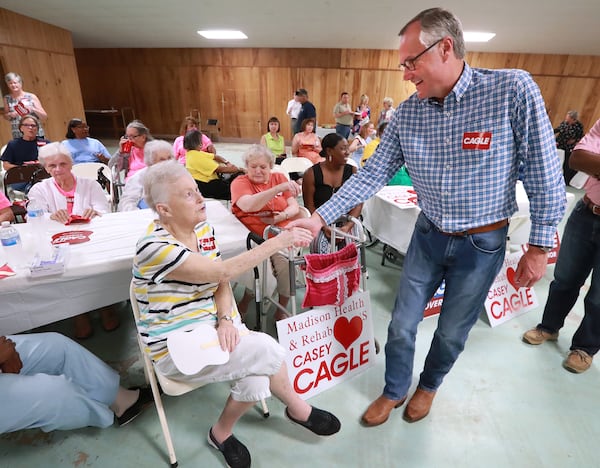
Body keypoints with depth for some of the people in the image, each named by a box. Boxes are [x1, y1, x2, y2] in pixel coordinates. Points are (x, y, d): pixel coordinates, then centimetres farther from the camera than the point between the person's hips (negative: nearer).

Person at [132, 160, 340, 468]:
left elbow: (221, 283, 4)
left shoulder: (203, 229, 1)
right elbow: (222, 272, -28)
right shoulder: (154, 247, -23)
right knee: (267, 351, -21)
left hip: (211, 328, 6)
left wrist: (226, 319, -15)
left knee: (256, 381, -19)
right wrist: (277, 242, -27)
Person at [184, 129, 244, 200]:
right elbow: (220, 169, -22)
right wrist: (238, 169, -13)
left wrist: (227, 162, -6)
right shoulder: (197, 157, -22)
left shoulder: (191, 153, 8)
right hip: (205, 186, -10)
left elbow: (215, 157, 11)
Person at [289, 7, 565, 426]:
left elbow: (544, 171, -11)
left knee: (452, 334, 16)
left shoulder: (513, 89, -16)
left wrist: (540, 245, -9)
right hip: (429, 237, 3)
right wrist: (320, 218, -13)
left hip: (483, 244, -2)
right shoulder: (407, 113, -6)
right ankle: (395, 390, 40)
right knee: (401, 326, 12)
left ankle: (429, 386, 47)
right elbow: (373, 174, -6)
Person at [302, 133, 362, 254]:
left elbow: (358, 203, -2)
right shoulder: (312, 174, -3)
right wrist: (324, 227, -16)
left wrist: (348, 226, -17)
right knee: (320, 246, -28)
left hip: (346, 222, 2)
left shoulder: (352, 172, 3)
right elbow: (309, 206, -2)